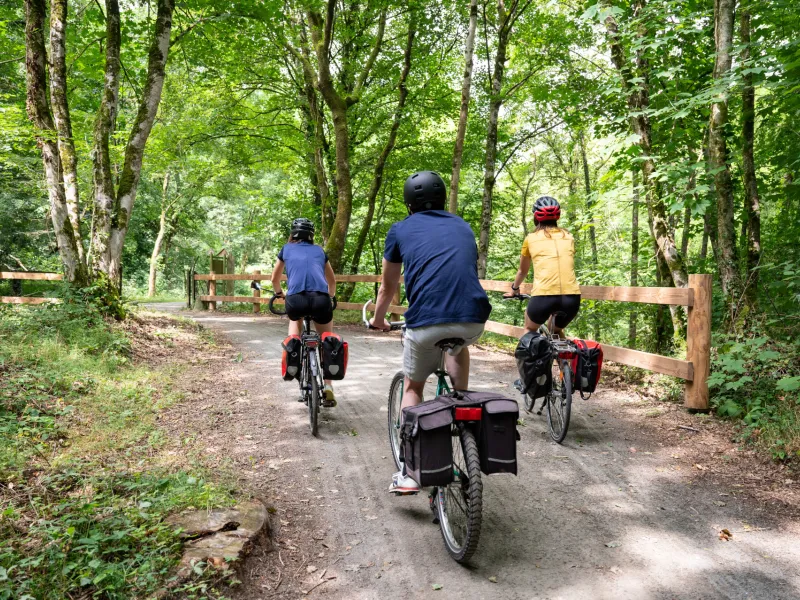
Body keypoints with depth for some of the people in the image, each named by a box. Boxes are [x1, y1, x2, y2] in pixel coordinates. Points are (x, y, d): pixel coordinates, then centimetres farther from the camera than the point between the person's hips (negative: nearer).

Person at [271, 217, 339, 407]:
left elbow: (275, 279, 37)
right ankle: (328, 388, 11)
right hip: (321, 300, 1)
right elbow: (332, 281, 40)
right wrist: (330, 297, 59)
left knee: (295, 319, 36)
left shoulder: (286, 249, 24)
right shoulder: (319, 251, 27)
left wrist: (279, 293, 57)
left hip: (296, 299, -1)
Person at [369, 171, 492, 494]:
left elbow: (388, 288, 26)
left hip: (426, 322, -2)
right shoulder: (463, 226, 25)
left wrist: (378, 319, 46)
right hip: (474, 319, 3)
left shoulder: (401, 230, 17)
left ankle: (408, 471, 17)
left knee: (413, 387, 22)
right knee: (459, 345, 39)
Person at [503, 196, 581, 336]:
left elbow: (522, 271, 28)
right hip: (572, 297, 3)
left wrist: (514, 290, 47)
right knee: (556, 332, 32)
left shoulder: (531, 238, 13)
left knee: (530, 330, 29)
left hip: (544, 296, -2)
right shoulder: (568, 237, 19)